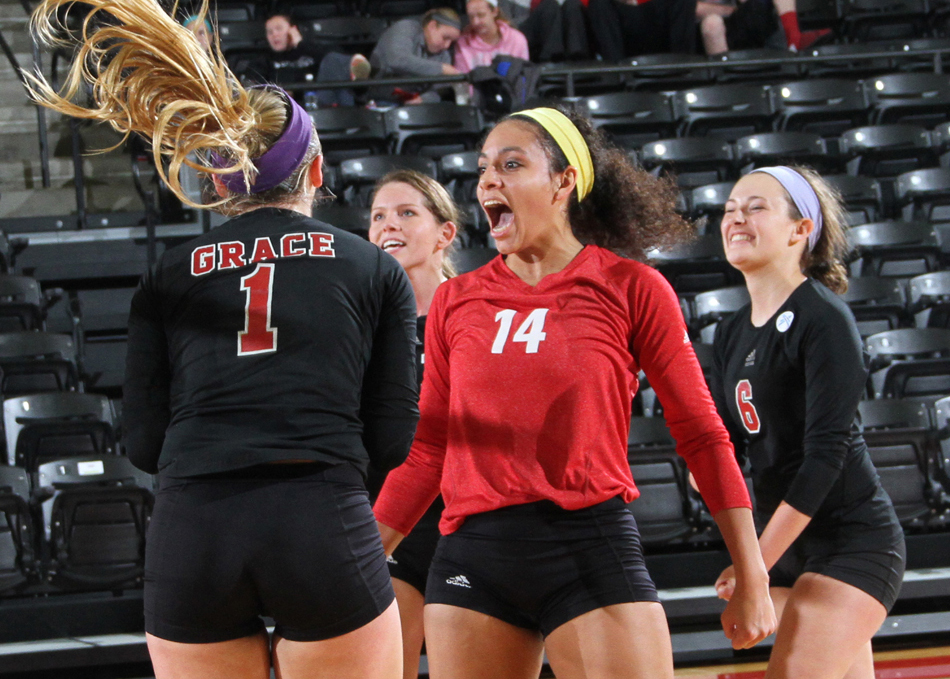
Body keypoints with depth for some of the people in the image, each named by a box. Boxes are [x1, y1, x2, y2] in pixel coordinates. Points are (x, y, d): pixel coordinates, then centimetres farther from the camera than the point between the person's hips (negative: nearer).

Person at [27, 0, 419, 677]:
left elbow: (145, 443, 9)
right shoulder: (376, 270, 12)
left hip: (189, 536, 2)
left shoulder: (168, 278, 15)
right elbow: (391, 440, 7)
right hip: (325, 526, -2)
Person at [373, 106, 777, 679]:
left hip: (593, 548, -3)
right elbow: (428, 452, 16)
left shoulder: (631, 288, 3)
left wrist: (753, 581, 2)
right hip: (471, 560, 3)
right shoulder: (455, 301, 11)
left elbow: (704, 438, 4)